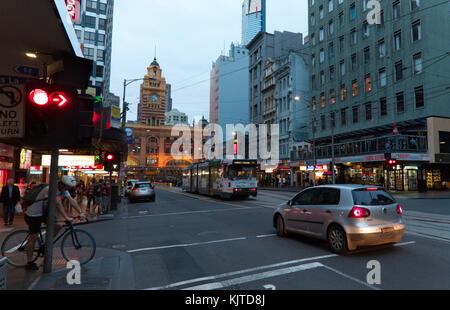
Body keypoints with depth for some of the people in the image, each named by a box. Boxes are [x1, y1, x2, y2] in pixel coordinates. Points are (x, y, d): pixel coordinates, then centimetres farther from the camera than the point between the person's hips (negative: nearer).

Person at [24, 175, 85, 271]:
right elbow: (58, 204, -34)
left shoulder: (63, 189, -3)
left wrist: (81, 212, -17)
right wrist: (66, 218, -35)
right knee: (33, 237, -1)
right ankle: (29, 263, 11)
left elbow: (71, 200, -8)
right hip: (33, 215, -8)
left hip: (44, 213, 8)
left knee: (58, 225, -7)